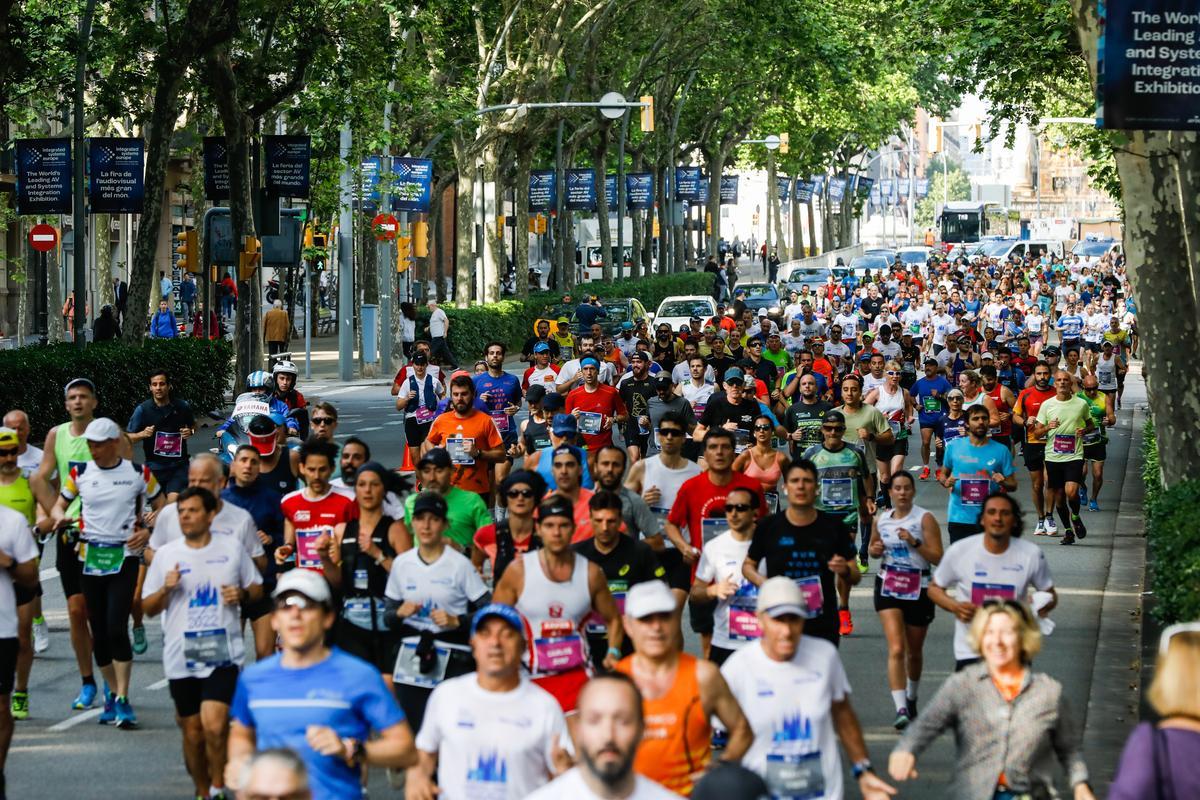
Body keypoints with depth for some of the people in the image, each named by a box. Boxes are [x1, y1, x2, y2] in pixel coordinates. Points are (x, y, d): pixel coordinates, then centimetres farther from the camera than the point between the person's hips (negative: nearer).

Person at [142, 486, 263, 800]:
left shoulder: (232, 548, 3)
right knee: (192, 733, 9)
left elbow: (257, 588, 14)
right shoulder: (166, 554, 4)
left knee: (214, 725, -19)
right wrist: (166, 589, -11)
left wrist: (242, 594, -8)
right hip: (181, 657, 2)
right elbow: (148, 608, 8)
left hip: (223, 654, -2)